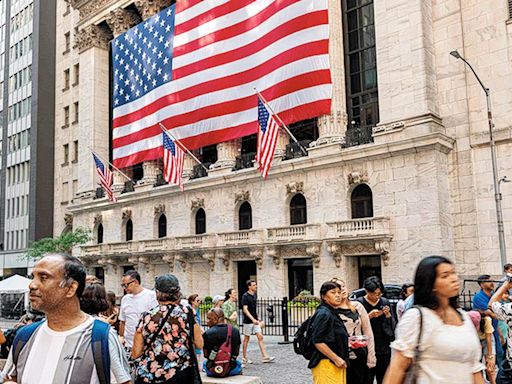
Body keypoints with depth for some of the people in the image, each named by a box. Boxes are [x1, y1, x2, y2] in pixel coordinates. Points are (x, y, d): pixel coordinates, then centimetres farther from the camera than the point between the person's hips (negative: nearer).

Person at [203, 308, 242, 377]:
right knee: (238, 363, 34)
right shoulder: (235, 330, -4)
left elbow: (206, 355, -4)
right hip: (231, 371, 1)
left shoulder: (207, 334, -13)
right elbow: (237, 353, 6)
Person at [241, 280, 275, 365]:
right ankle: (244, 359, 14)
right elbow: (245, 309, -20)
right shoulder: (245, 296, -13)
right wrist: (253, 319, -28)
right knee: (246, 339, 3)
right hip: (248, 321, -7)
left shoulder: (254, 295, 11)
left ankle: (264, 357, -3)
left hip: (255, 321, 7)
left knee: (260, 337, -1)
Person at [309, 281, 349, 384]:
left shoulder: (333, 313, 17)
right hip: (326, 364, -9)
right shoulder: (323, 314, -13)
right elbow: (318, 341, -20)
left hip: (337, 364, 9)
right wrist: (336, 359, -18)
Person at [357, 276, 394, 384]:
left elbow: (392, 326, 10)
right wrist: (369, 316, -19)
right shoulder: (360, 303, -6)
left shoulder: (385, 302, 8)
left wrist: (388, 315, -8)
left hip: (384, 347, 4)